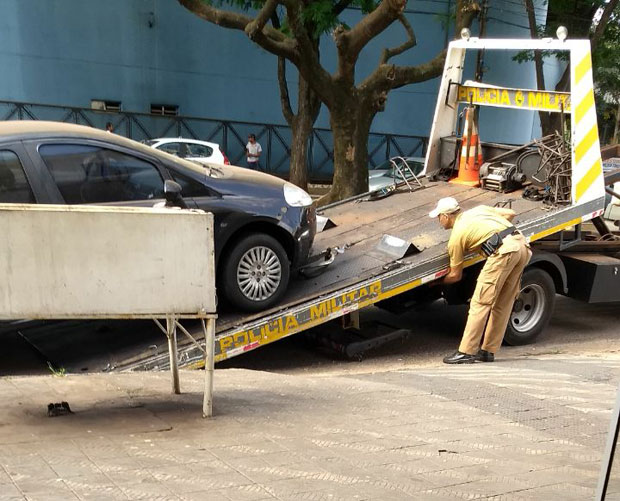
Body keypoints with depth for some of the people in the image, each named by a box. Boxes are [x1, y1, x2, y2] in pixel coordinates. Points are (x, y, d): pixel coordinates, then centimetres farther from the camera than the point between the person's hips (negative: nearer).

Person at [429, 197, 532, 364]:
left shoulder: (456, 236, 9)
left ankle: (466, 352, -3)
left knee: (480, 302, -2)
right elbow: (511, 213, 27)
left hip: (503, 250, -8)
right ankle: (488, 350, 18)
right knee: (503, 303, 13)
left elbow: (455, 276, 16)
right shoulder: (478, 210, 27)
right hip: (522, 244, 8)